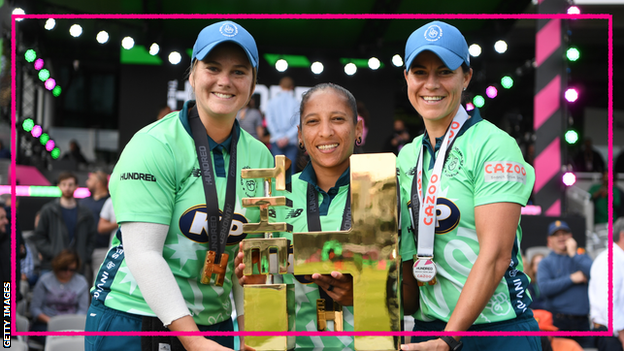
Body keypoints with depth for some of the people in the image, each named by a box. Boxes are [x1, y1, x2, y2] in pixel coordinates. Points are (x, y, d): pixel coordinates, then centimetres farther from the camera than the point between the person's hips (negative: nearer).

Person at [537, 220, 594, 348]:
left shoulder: (582, 257, 16)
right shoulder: (546, 263, 8)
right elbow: (544, 288, -9)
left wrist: (573, 254, -2)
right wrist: (572, 279, -7)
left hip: (582, 320, 2)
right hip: (558, 322, -2)